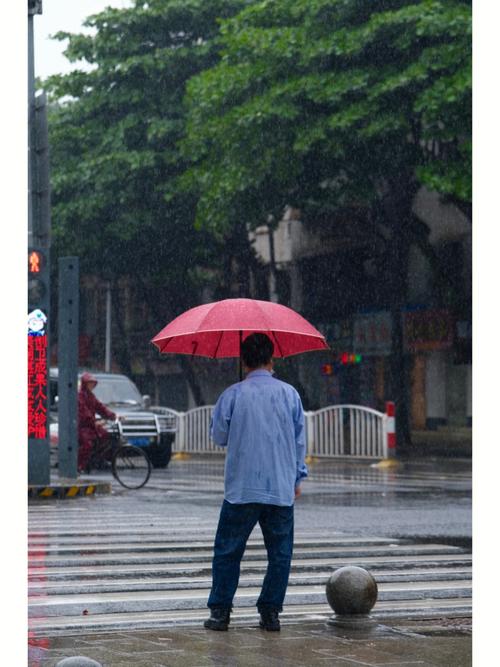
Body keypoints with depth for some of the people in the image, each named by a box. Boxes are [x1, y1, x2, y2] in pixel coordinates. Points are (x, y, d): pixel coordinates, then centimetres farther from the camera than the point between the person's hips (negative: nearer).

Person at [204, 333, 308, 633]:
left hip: (241, 488, -1)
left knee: (227, 551, 8)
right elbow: (299, 440, 7)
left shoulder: (232, 395, -3)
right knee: (280, 554, 9)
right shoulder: (289, 394, 1)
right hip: (282, 488, 1)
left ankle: (220, 611, 8)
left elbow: (218, 436, 7)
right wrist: (298, 478, 17)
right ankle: (271, 612, 8)